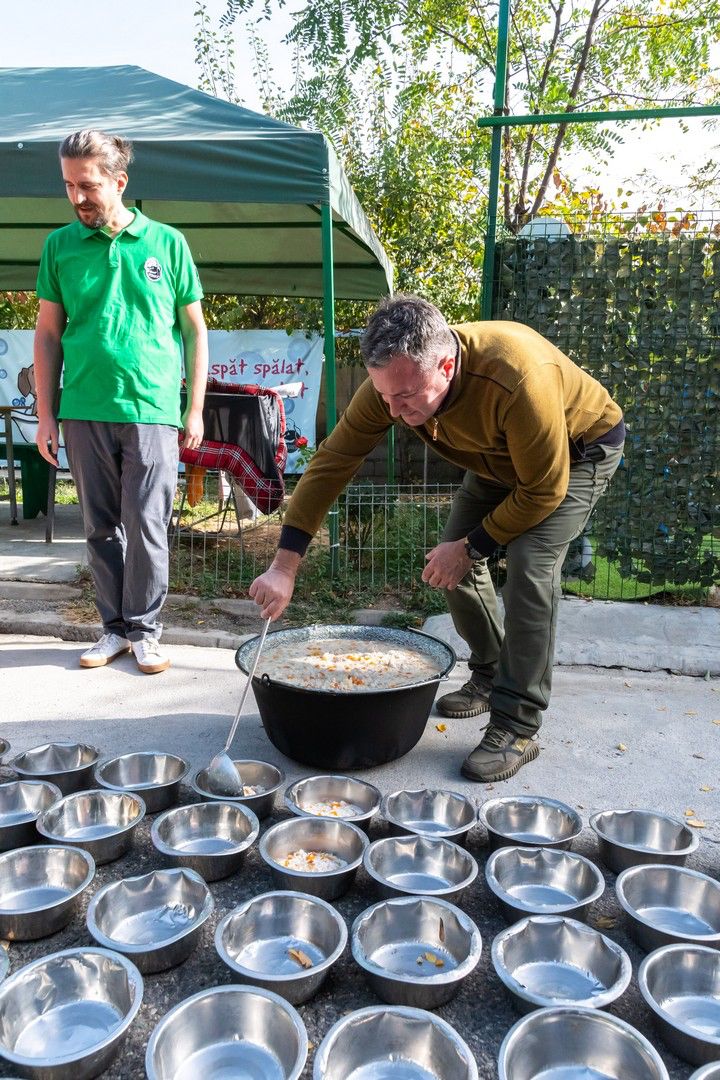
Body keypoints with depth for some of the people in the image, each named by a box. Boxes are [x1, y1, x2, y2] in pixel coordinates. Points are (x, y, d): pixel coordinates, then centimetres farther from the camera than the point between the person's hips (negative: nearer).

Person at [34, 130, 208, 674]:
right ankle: (115, 628, 20)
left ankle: (145, 630, 13)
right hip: (83, 411, 2)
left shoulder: (167, 242, 5)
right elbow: (48, 333, 11)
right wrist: (46, 414, 6)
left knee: (147, 527, -2)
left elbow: (194, 330, 8)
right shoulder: (60, 245, 9)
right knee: (102, 528, 8)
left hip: (152, 410, -2)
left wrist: (196, 408, 3)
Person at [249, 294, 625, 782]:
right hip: (499, 457, 6)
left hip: (578, 451, -6)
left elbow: (544, 491, -31)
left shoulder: (518, 376, -43)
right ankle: (489, 679, 23)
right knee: (452, 563, 2)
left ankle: (517, 726, -13)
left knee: (530, 564, -25)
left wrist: (470, 547, -24)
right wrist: (285, 566, -28)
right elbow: (331, 462, -23)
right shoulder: (392, 380, -27)